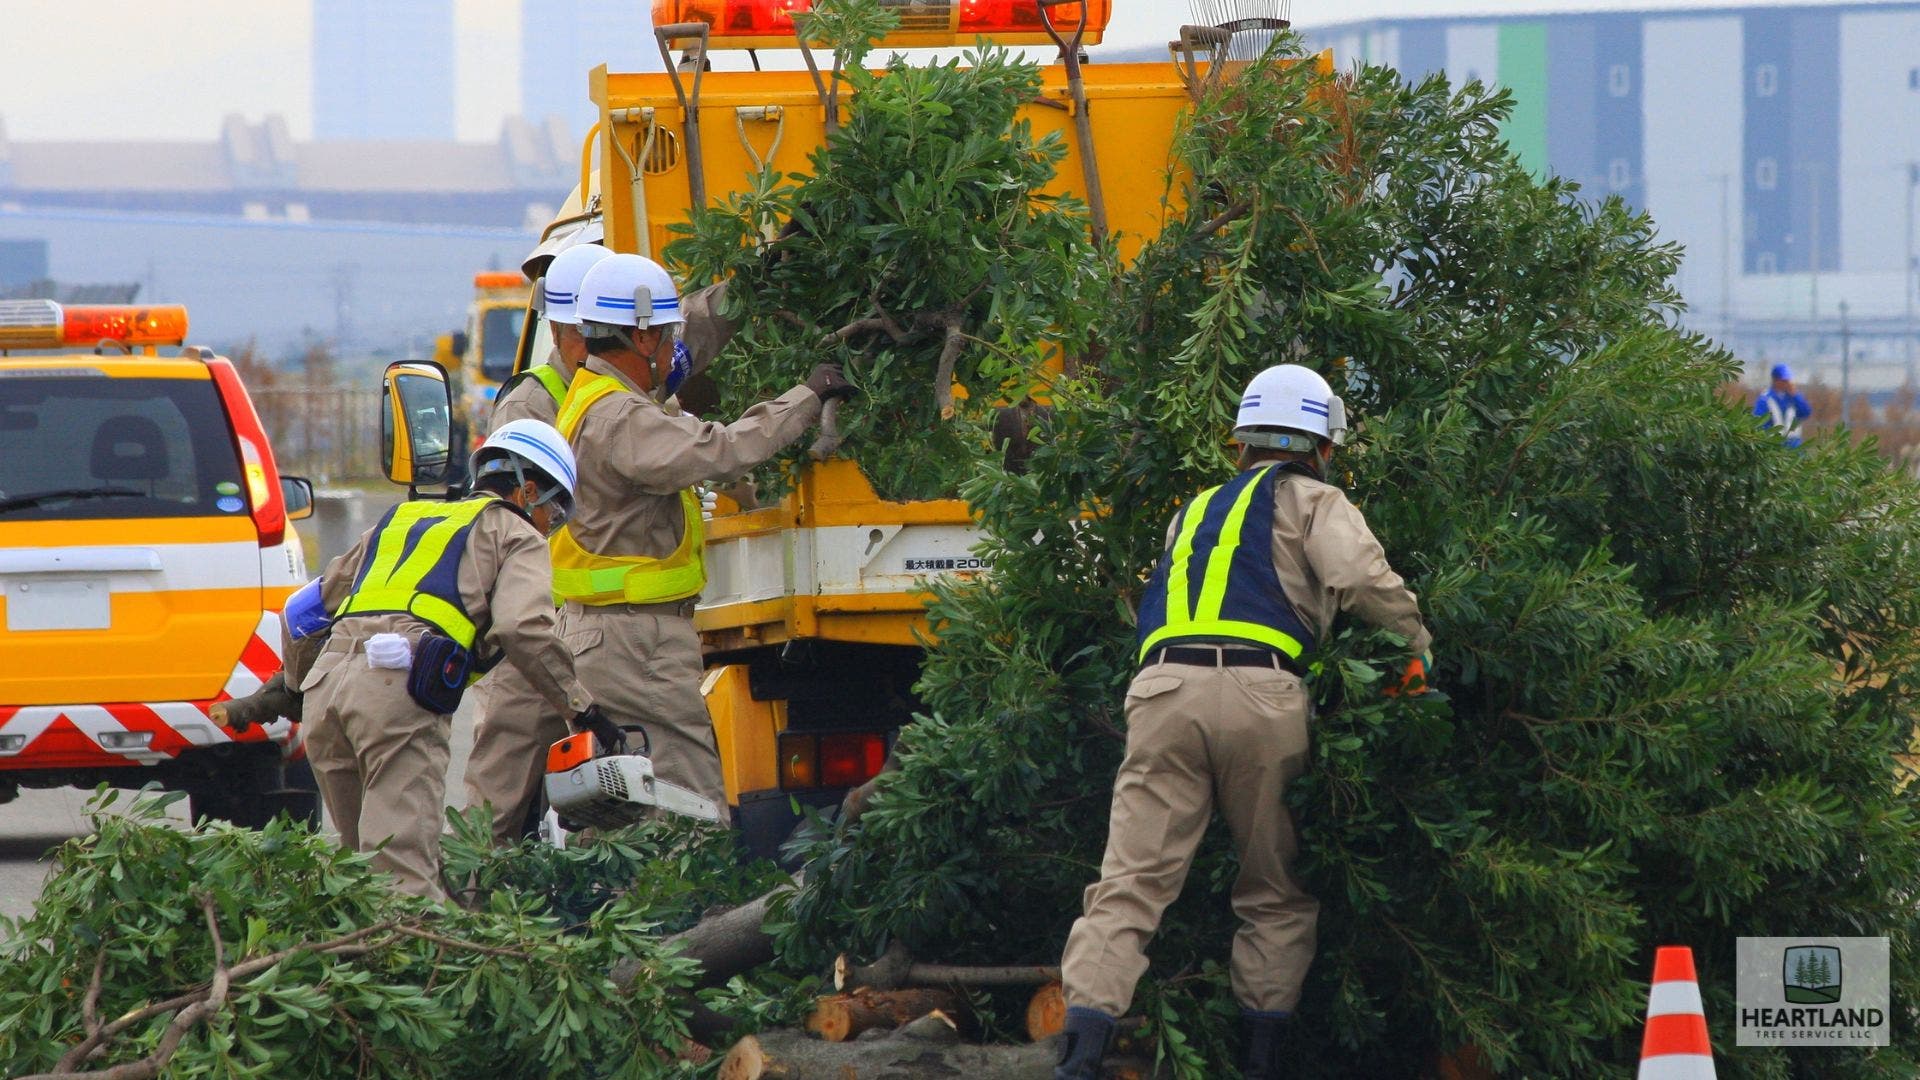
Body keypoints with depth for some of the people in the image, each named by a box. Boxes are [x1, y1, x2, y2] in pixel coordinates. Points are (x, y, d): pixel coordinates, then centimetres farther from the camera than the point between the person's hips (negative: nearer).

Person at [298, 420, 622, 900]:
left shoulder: (403, 518, 35)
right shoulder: (518, 535, 16)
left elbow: (314, 604, 37)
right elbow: (524, 628, -2)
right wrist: (583, 708, 3)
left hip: (324, 679, 6)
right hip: (397, 689, -6)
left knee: (363, 854, 13)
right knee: (406, 868, -15)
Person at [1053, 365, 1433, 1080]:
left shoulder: (1195, 513, 34)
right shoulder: (1310, 501, 16)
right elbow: (1362, 578, 0)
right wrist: (1417, 644, 13)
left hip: (1162, 686, 3)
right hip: (1261, 697, -3)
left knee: (1131, 881, -7)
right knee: (1277, 896, 12)